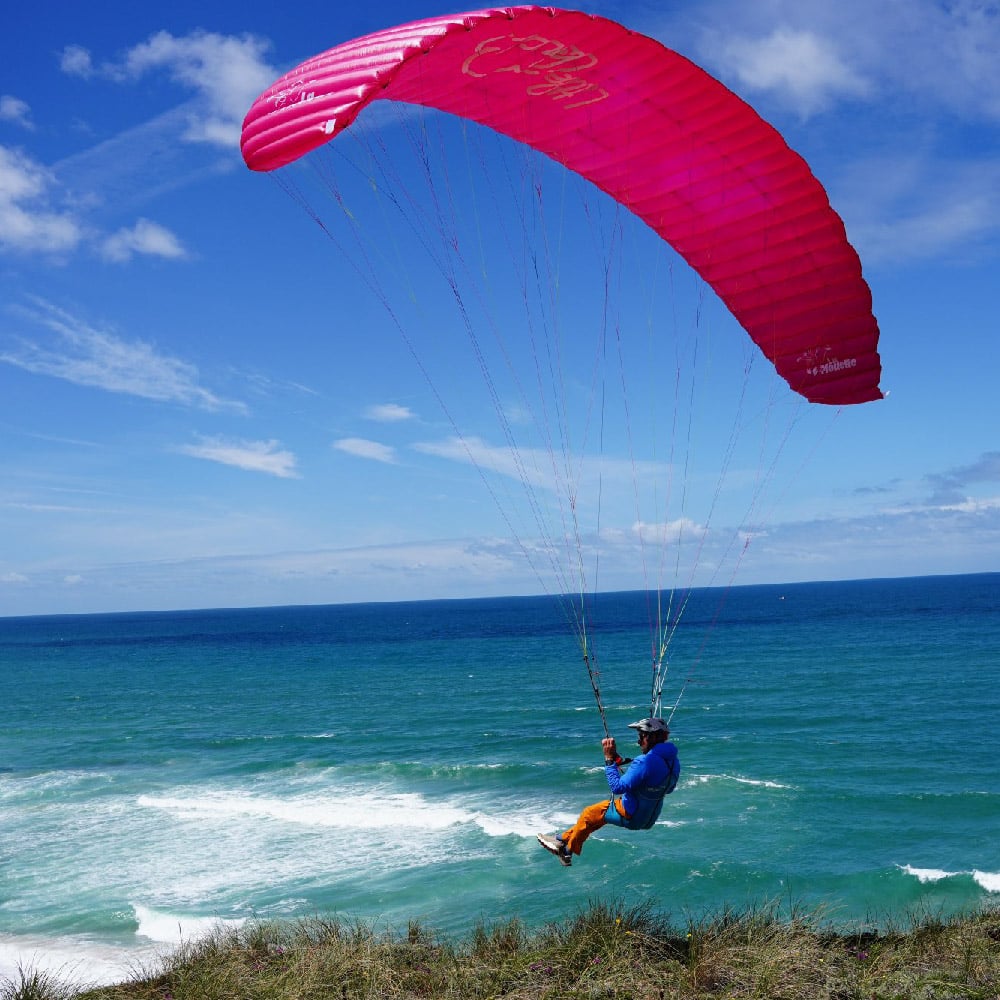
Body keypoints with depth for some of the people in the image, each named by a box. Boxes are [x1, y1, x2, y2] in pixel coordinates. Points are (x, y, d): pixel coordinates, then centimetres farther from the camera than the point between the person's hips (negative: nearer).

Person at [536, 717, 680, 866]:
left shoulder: (645, 762, -31)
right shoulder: (674, 761, -4)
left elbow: (617, 787, -28)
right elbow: (668, 789, 12)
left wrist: (609, 759, -23)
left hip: (631, 817, -8)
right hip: (650, 817, 8)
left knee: (588, 814, 14)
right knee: (601, 811, 25)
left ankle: (567, 852, 32)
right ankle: (563, 839, 34)